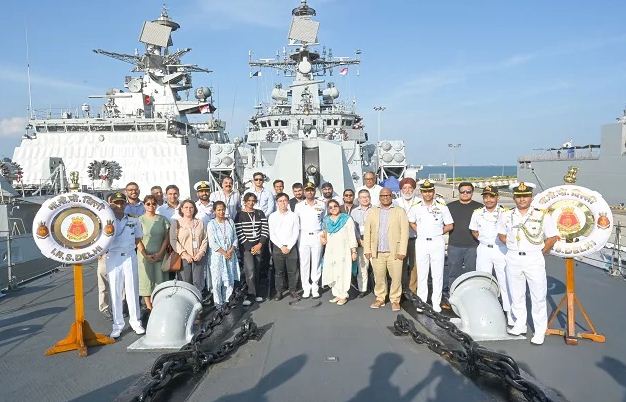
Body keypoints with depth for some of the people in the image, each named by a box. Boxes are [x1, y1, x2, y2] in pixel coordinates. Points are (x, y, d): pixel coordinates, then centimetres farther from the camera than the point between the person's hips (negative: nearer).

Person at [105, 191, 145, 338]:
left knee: (132, 290, 6)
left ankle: (135, 321, 17)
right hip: (113, 258, -1)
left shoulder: (133, 221, 7)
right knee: (115, 292, 3)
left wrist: (128, 248, 3)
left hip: (130, 257, 1)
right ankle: (117, 325, 12)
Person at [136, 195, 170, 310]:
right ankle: (149, 307, 8)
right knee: (146, 280, 1)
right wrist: (145, 255, -11)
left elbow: (166, 238, 5)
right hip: (145, 256, -2)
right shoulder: (140, 220, -1)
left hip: (160, 256, 2)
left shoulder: (162, 219, 5)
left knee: (159, 280, 2)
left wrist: (160, 253, -6)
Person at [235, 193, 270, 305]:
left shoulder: (260, 213, 7)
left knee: (257, 270, 8)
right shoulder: (240, 215, -2)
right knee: (250, 270, -14)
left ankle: (256, 293, 19)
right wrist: (250, 247, -10)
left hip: (259, 246, 3)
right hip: (246, 247, -3)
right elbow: (239, 233, -7)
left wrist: (260, 244, -7)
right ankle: (251, 294, -5)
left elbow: (265, 230, 3)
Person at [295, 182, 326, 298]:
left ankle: (315, 288, 10)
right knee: (304, 263, 1)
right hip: (303, 236, 0)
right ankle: (306, 288, 9)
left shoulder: (322, 204, 5)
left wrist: (323, 234, 6)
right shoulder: (299, 206, 5)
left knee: (316, 263, 2)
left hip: (317, 236, 0)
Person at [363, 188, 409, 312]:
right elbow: (367, 231, 8)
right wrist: (367, 249, 1)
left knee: (396, 277, 0)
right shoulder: (372, 212, 12)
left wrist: (402, 251, -8)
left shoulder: (400, 211, 5)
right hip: (377, 252, 2)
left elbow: (404, 232, -2)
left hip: (394, 252, -2)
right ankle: (380, 299, 23)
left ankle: (395, 300, 15)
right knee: (379, 277, 7)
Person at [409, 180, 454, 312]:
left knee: (437, 274, 2)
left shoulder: (442, 207, 0)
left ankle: (436, 303, 11)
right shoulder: (416, 208, 5)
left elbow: (450, 225, 5)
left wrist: (438, 232, 0)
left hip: (437, 242, -1)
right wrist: (420, 232, 8)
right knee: (421, 273, 5)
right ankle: (421, 302, 14)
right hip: (421, 242, 2)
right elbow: (412, 222, 20)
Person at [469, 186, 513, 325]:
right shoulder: (477, 213, 6)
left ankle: (510, 313, 5)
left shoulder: (505, 212, -4)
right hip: (484, 250, 3)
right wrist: (483, 239, 3)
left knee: (505, 282, -3)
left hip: (501, 249, -3)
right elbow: (474, 231, 15)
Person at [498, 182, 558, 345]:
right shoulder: (506, 216, 2)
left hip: (534, 259, -3)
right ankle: (520, 325, 27)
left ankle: (540, 331, 13)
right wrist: (513, 246, 6)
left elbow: (553, 237, -1)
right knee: (516, 295, 12)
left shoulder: (542, 216, -6)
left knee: (538, 296, 2)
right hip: (513, 258, 3)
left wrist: (541, 253, 0)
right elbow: (501, 234, 15)